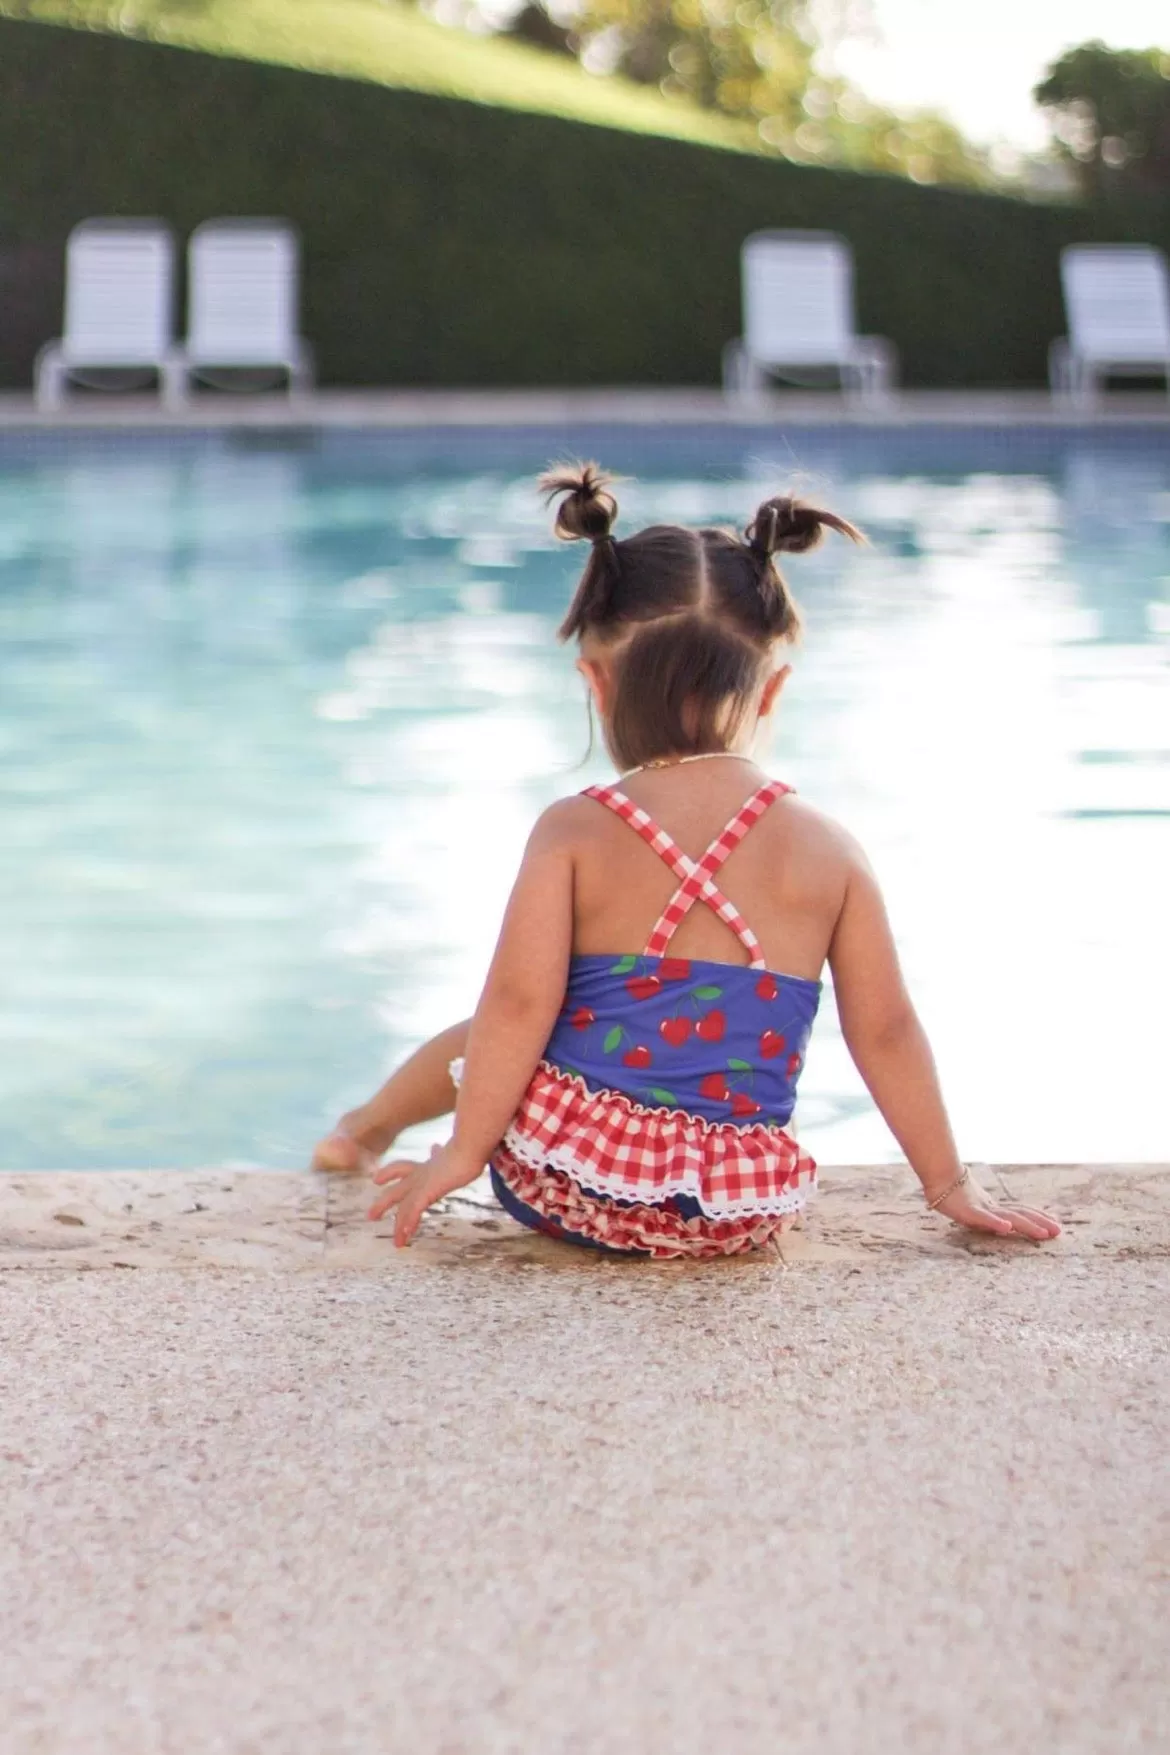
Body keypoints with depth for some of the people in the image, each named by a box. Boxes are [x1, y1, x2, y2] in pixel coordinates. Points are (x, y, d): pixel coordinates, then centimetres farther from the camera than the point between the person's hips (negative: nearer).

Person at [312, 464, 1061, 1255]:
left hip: (562, 1180, -1)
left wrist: (464, 1151, -4)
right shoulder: (828, 850, -2)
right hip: (741, 1212, 1)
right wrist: (949, 1183, 12)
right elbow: (886, 1031, 2)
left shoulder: (574, 832, -7)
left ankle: (364, 1128, 60)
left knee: (471, 1049, 33)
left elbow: (518, 1003, -14)